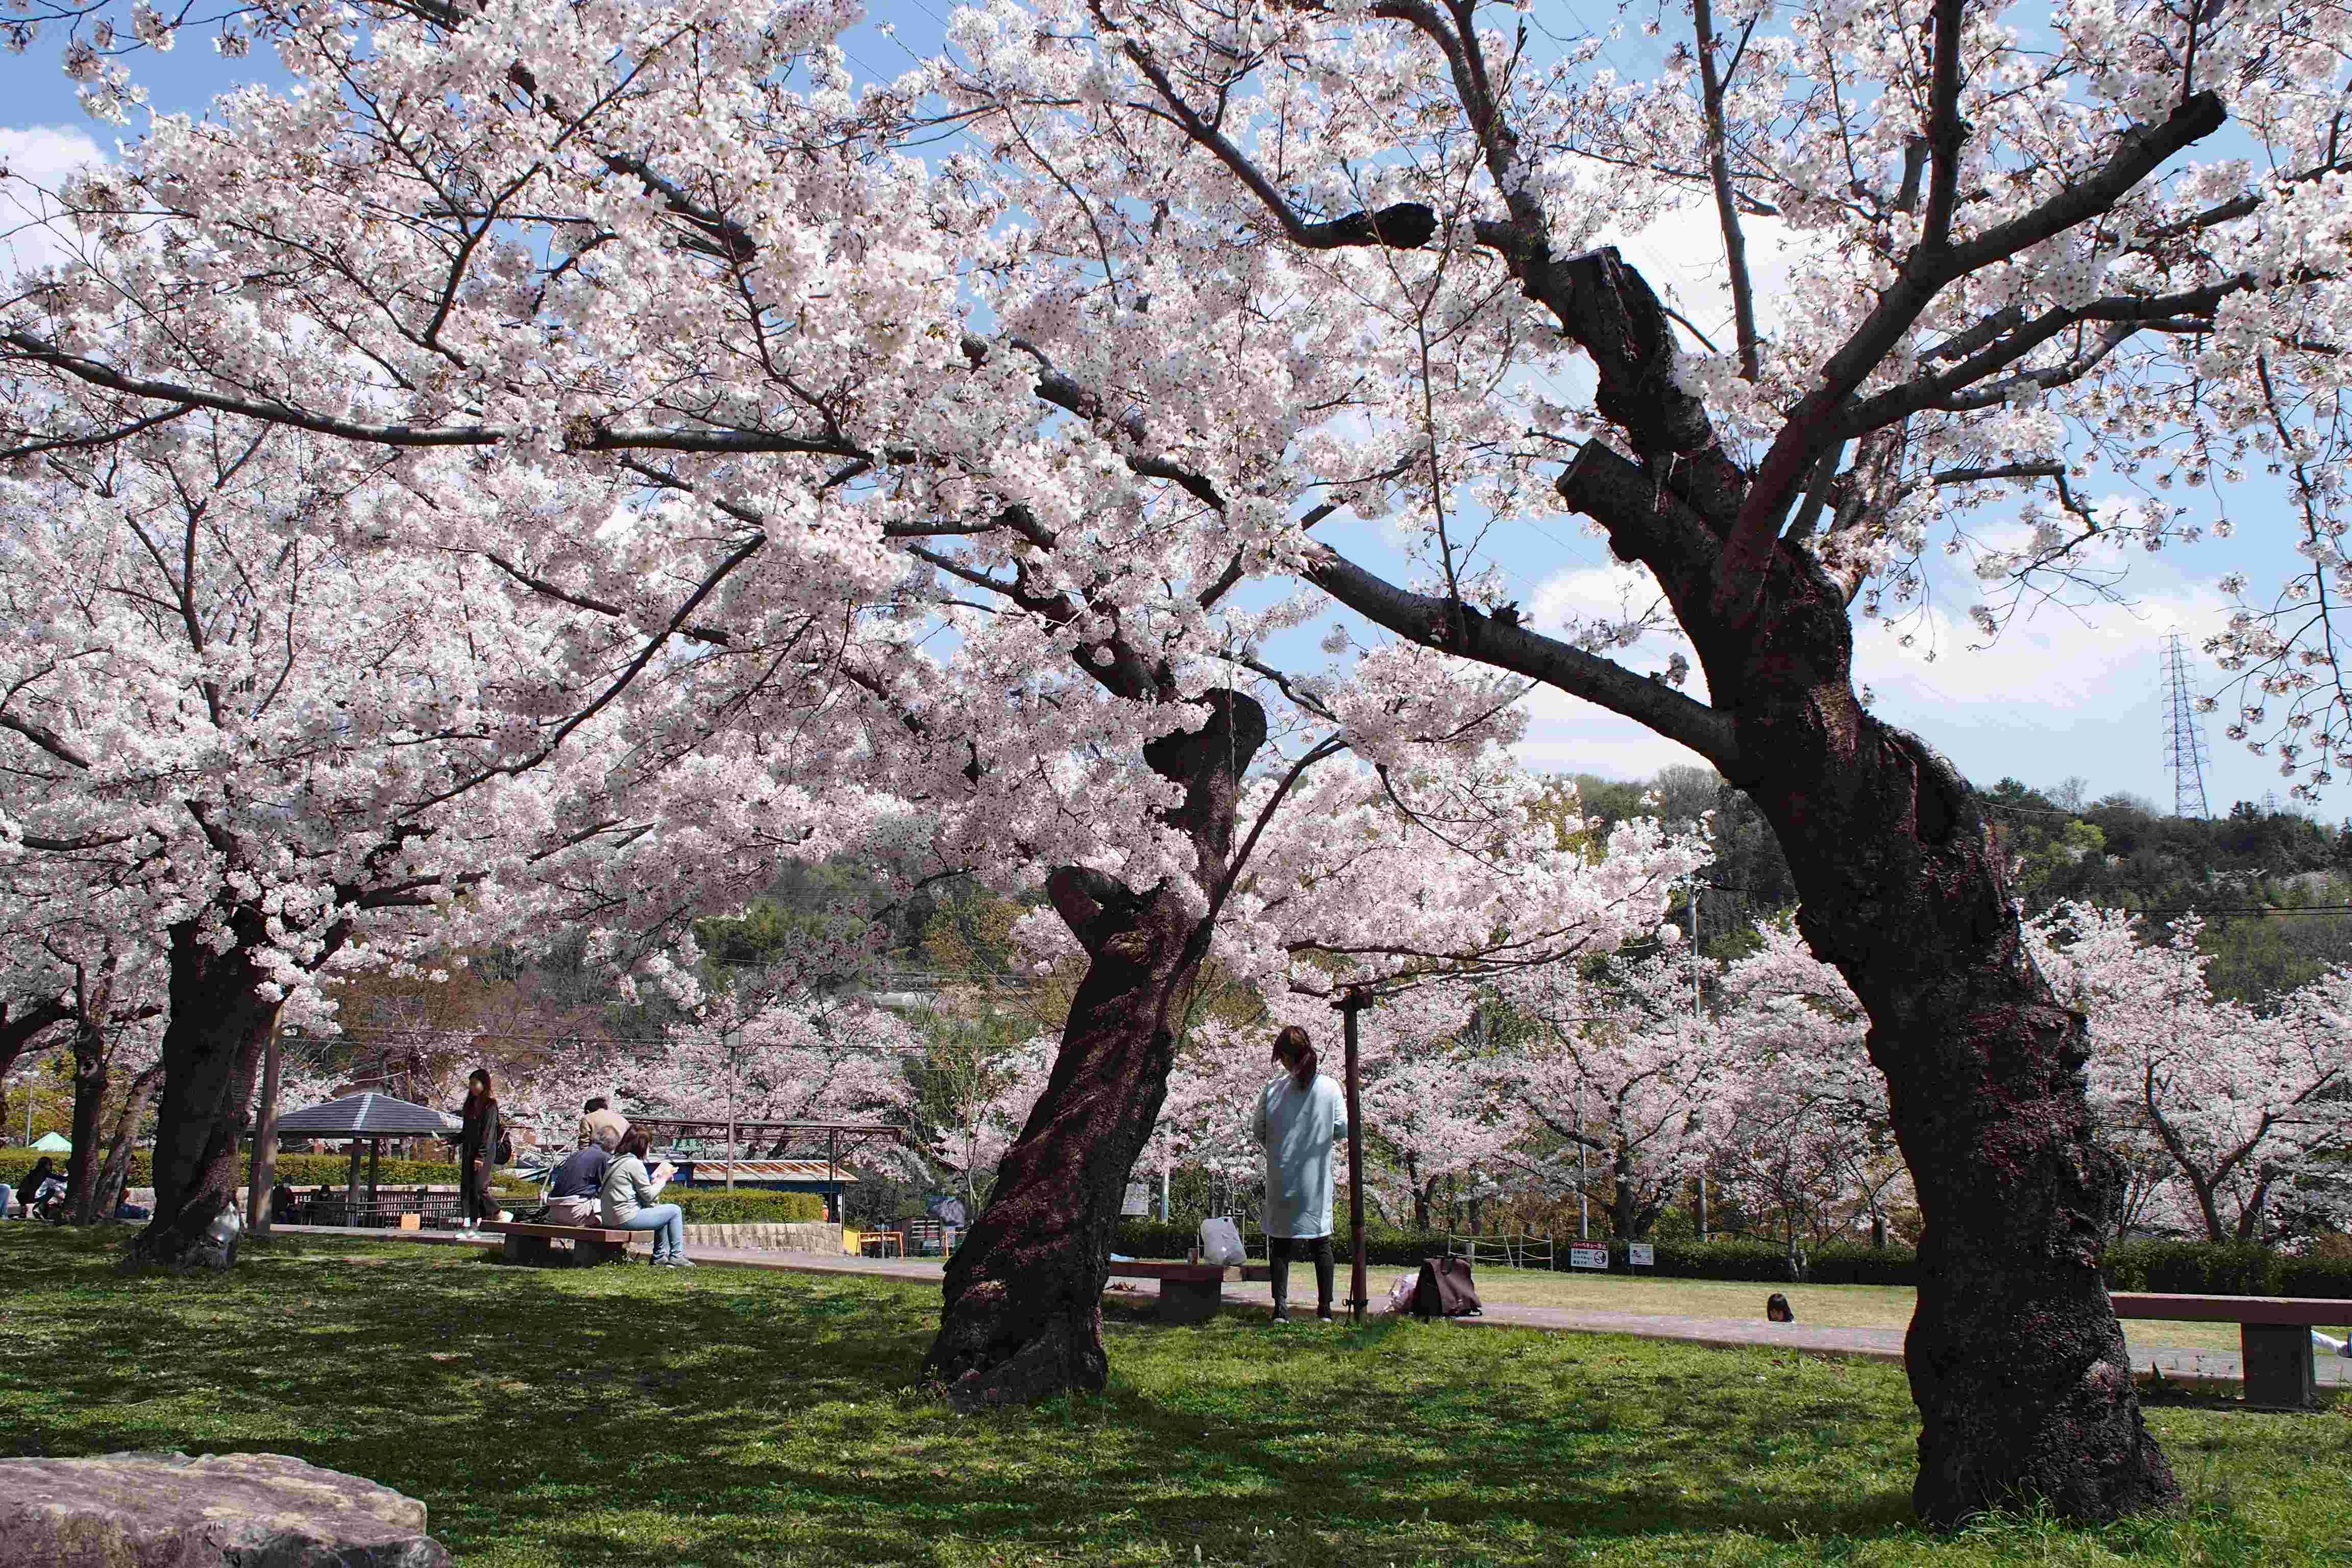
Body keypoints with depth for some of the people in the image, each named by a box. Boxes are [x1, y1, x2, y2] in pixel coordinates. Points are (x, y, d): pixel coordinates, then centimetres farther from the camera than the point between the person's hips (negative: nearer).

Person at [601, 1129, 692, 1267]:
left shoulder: (614, 1162, 14)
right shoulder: (635, 1164, -14)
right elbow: (649, 1196, -11)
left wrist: (653, 1181, 16)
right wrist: (663, 1180, 3)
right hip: (627, 1218, -10)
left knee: (661, 1210, 27)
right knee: (675, 1211, 3)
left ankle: (660, 1255, 27)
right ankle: (676, 1256, 8)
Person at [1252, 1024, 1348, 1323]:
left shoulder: (1273, 1089, -8)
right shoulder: (1330, 1088, -7)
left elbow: (1260, 1132, -2)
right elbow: (1343, 1129, -2)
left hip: (1282, 1177, -1)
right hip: (1317, 1178, 1)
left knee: (1281, 1242, 8)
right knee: (1321, 1243, 11)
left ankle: (1281, 1306, 0)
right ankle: (1325, 1309, 12)